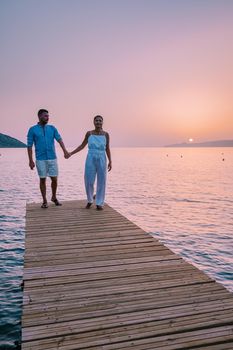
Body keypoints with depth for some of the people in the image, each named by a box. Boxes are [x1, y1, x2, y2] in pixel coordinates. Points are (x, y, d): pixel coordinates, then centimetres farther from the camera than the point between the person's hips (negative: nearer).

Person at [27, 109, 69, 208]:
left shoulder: (52, 128, 7)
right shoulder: (32, 130, 0)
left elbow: (59, 139, -4)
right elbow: (29, 146, -1)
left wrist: (65, 150, -21)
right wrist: (31, 160, -6)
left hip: (52, 158, 2)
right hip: (40, 159, -2)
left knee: (54, 179, 4)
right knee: (42, 180, 4)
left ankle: (54, 197, 26)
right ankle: (44, 201, 15)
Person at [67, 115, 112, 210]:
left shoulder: (105, 134, 3)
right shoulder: (89, 133, 3)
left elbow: (107, 149, 7)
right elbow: (82, 146, 10)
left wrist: (110, 161, -1)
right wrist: (70, 153, 4)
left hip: (102, 160, 0)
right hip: (91, 160, 0)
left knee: (101, 182, 0)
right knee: (89, 182, 0)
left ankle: (99, 203, 13)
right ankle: (90, 200, 24)